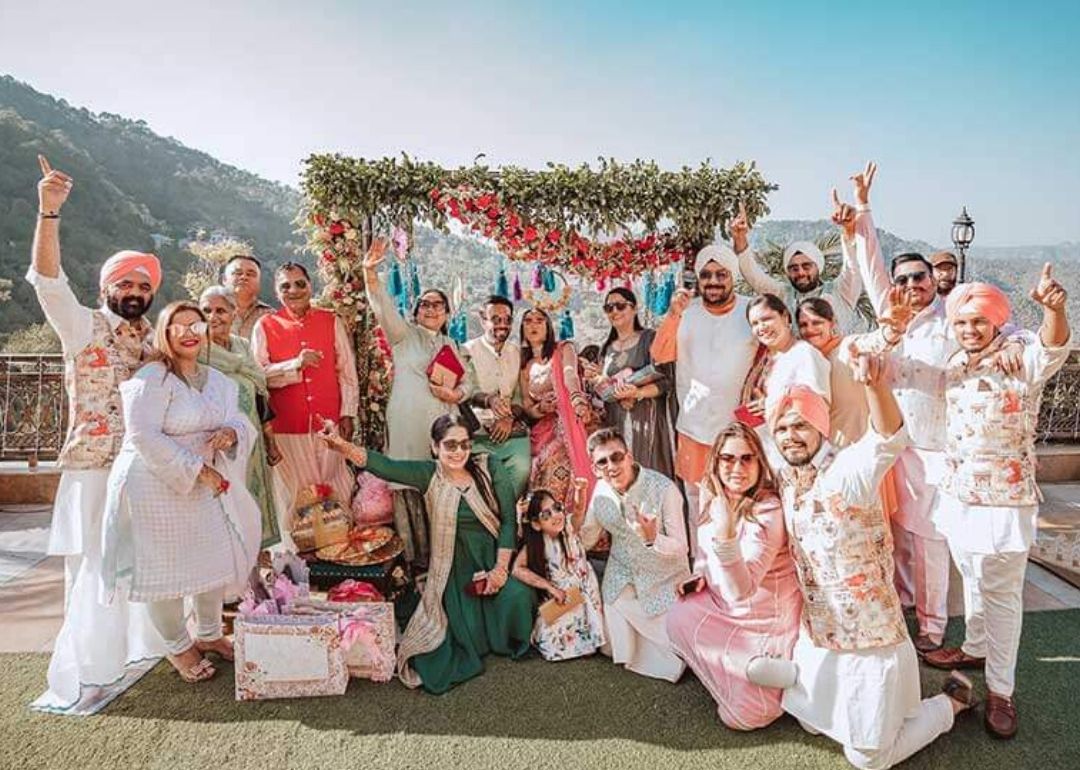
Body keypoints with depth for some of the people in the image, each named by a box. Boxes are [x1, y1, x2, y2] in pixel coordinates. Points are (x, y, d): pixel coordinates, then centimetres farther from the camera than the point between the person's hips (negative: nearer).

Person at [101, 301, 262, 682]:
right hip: (155, 486, -7)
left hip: (205, 484, 7)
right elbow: (144, 436, -23)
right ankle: (179, 647, 28)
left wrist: (232, 433, -17)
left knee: (215, 559, 13)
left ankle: (209, 634, 36)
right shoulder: (152, 378, -14)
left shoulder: (218, 380, 8)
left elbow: (243, 424, 8)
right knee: (165, 569, 5)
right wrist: (197, 470, -22)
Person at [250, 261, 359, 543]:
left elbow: (347, 371, 6)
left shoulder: (331, 322, 7)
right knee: (298, 495, 6)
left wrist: (348, 414, 1)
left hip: (329, 423, 1)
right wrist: (295, 365, -18)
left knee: (339, 490, 7)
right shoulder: (265, 326, 3)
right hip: (287, 426, -1)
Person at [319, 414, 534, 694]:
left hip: (495, 558, 0)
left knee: (516, 595, -27)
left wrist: (501, 567, -14)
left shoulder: (490, 469, -7)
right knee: (468, 638, -6)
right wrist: (342, 447, -37)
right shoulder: (429, 474, -6)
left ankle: (512, 644, 9)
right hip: (457, 568, 1)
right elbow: (383, 465, -20)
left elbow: (509, 519, -7)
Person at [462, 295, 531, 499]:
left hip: (513, 430, 3)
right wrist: (488, 400, -30)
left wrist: (510, 418, -9)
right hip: (478, 432, -2)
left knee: (521, 470, -22)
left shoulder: (518, 353, 15)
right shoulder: (468, 351, 3)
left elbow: (523, 395, 10)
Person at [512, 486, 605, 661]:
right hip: (560, 600, -2)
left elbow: (579, 508, 2)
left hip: (584, 592, 3)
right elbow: (517, 569, -24)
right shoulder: (535, 546, -18)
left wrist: (581, 491, -19)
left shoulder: (569, 528, -11)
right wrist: (550, 587, -23)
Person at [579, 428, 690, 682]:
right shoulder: (601, 491, -10)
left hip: (663, 583, -4)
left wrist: (652, 538, -39)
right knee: (617, 651, 11)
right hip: (621, 582, 4)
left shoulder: (664, 490, -26)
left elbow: (681, 548, -19)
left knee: (670, 664, -2)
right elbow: (585, 542, 1)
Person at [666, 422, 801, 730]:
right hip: (724, 608, 7)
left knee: (745, 716, -6)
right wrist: (700, 576, -4)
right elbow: (706, 554, 15)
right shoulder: (714, 500, -6)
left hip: (765, 622, -7)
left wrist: (725, 532, -48)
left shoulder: (769, 511, -28)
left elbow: (741, 590, -36)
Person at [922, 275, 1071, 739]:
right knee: (972, 578, 22)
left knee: (1000, 593, 3)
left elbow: (1053, 347, -36)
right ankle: (976, 648, 42)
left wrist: (1054, 309, -58)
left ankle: (1000, 690, 16)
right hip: (958, 492, 6)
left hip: (1004, 499, -6)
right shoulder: (955, 364, 4)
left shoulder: (1022, 359, -15)